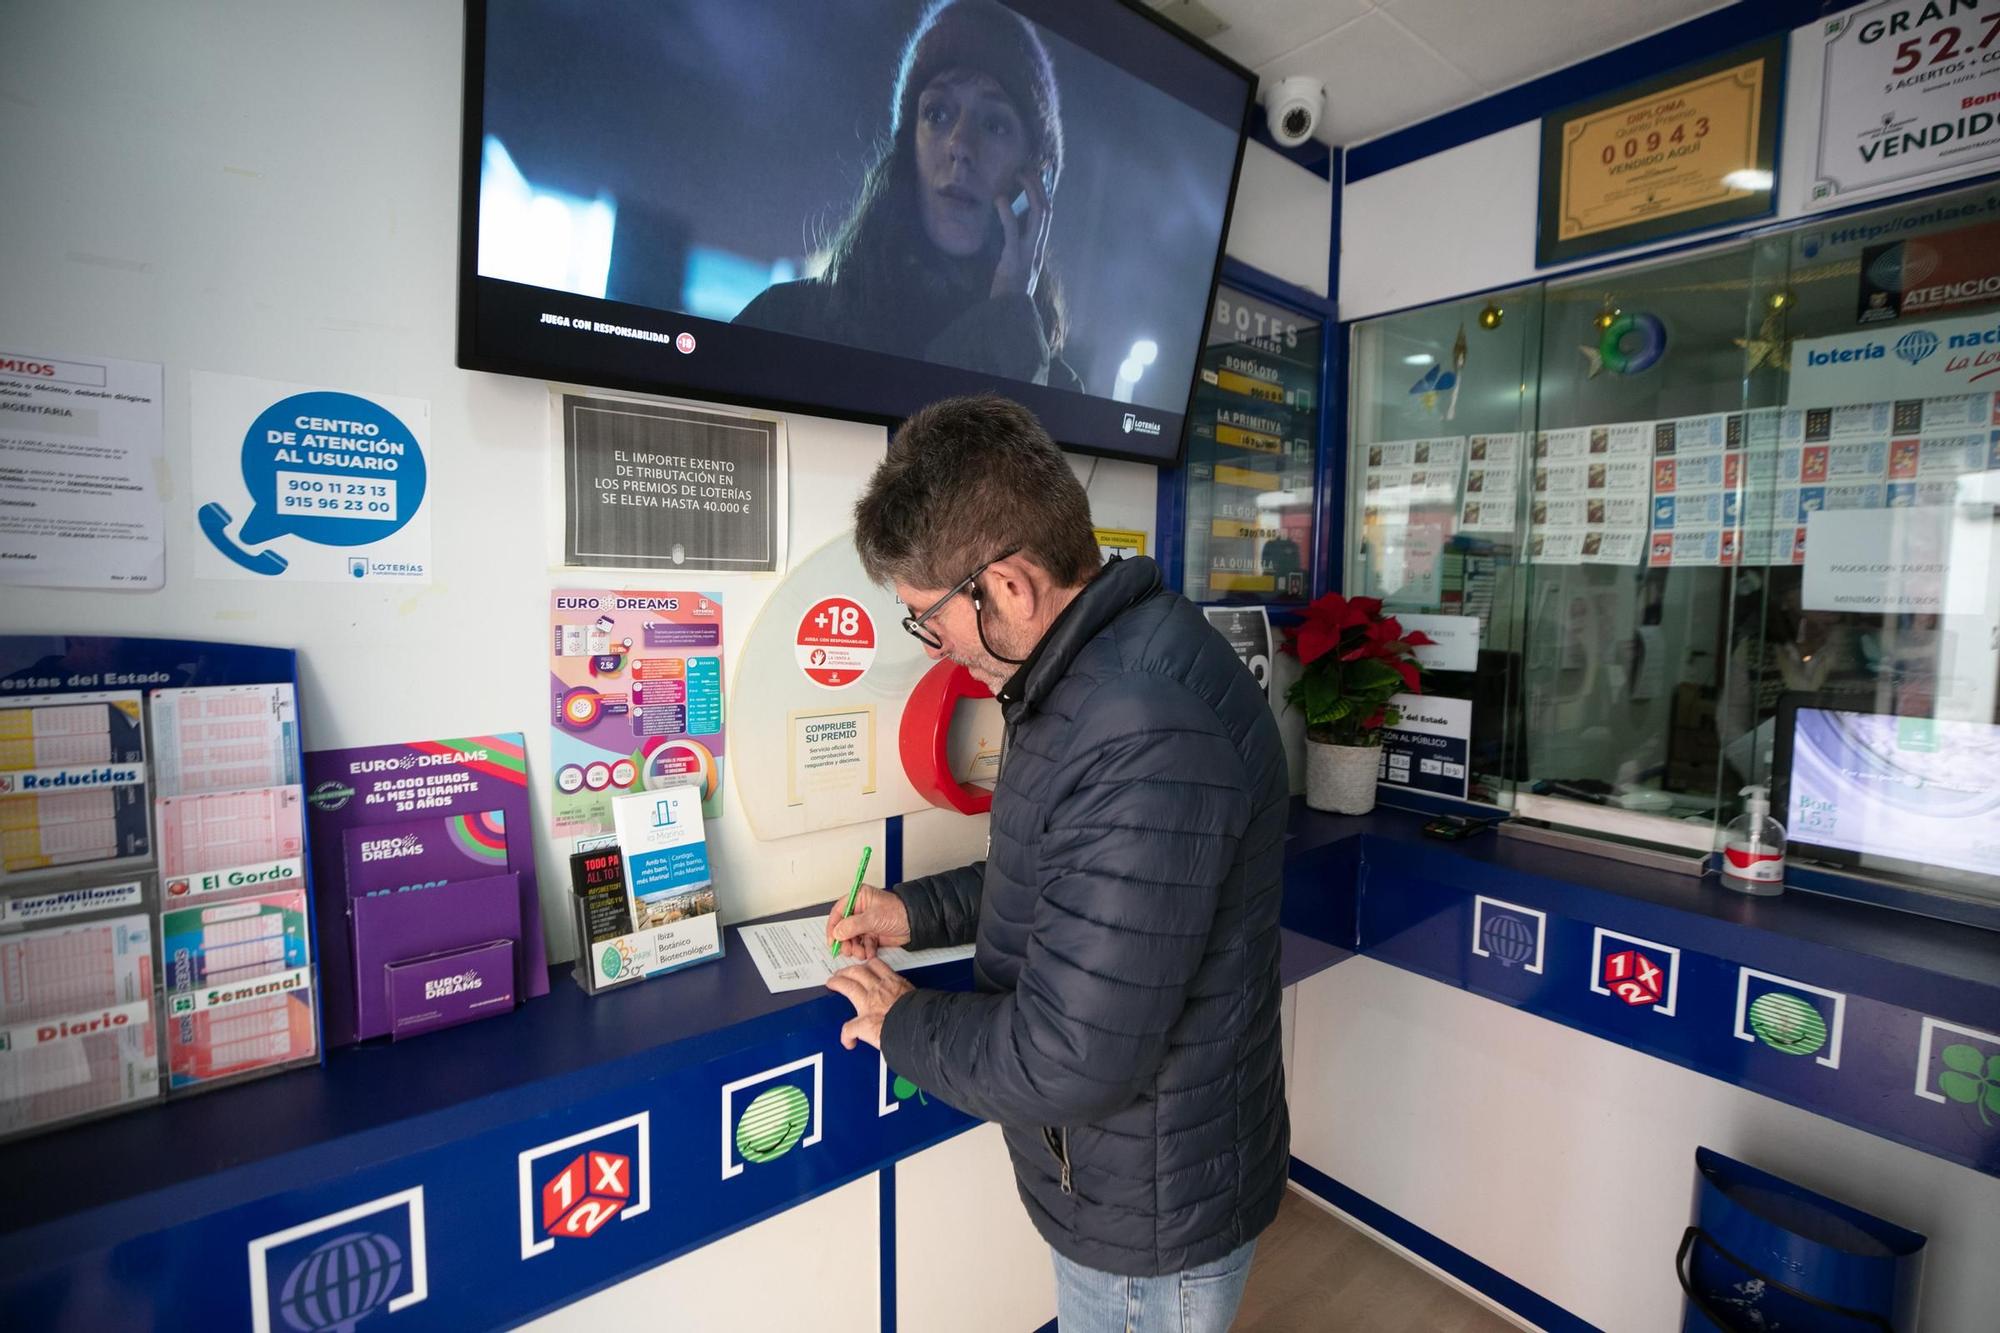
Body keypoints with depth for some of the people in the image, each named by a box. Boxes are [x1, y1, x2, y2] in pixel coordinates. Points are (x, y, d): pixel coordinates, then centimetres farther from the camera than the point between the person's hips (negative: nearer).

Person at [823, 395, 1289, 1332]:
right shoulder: (1094, 669, -2)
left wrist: (900, 1024, -14)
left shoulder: (1146, 738, -36)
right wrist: (919, 912, 5)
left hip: (1153, 1220, -8)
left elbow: (1067, 1062, -32)